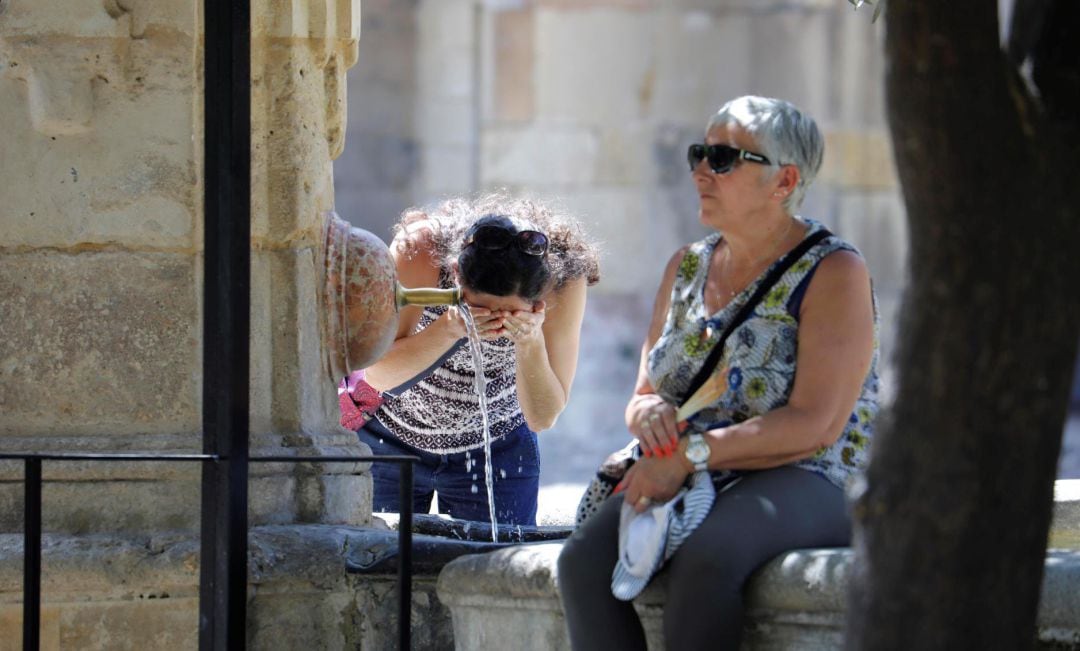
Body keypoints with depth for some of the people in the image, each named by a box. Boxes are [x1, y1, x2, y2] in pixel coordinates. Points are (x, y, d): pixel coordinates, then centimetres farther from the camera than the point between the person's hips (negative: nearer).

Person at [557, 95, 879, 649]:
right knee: (584, 558, -27)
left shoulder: (834, 272, -4)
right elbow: (643, 395, 21)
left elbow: (816, 424, -14)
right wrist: (649, 412, -5)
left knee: (704, 558, -39)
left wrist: (691, 454, -19)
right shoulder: (686, 267, 18)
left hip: (804, 484, -6)